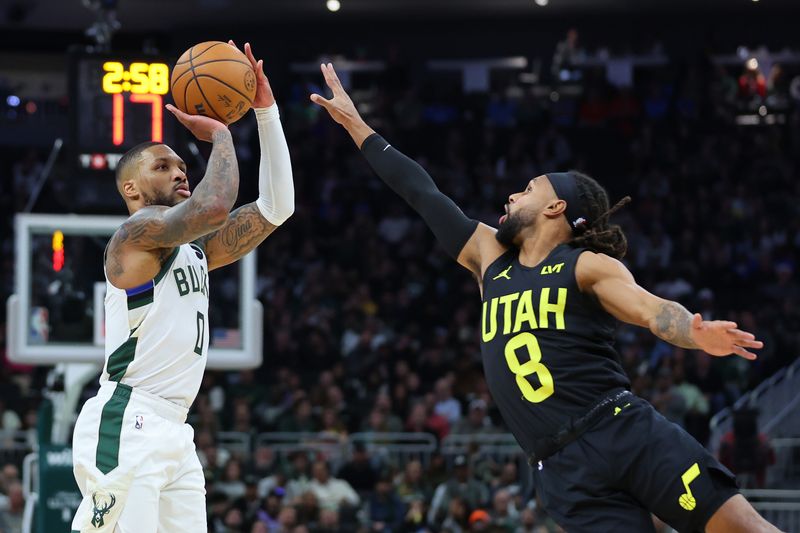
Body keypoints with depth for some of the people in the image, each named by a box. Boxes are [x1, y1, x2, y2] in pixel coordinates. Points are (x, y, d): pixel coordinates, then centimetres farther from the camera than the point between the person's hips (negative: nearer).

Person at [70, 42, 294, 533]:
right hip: (125, 424, -9)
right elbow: (214, 208, -22)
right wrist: (220, 135, -5)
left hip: (174, 434, 9)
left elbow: (276, 208, 18)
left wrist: (266, 112, 13)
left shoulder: (196, 250, 21)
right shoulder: (137, 232, -5)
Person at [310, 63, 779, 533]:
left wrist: (697, 333, -34)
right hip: (565, 472, 3)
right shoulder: (489, 257, 20)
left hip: (627, 435, -3)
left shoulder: (588, 266, 4)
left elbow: (653, 310, -12)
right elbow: (422, 193, 24)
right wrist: (354, 123, 29)